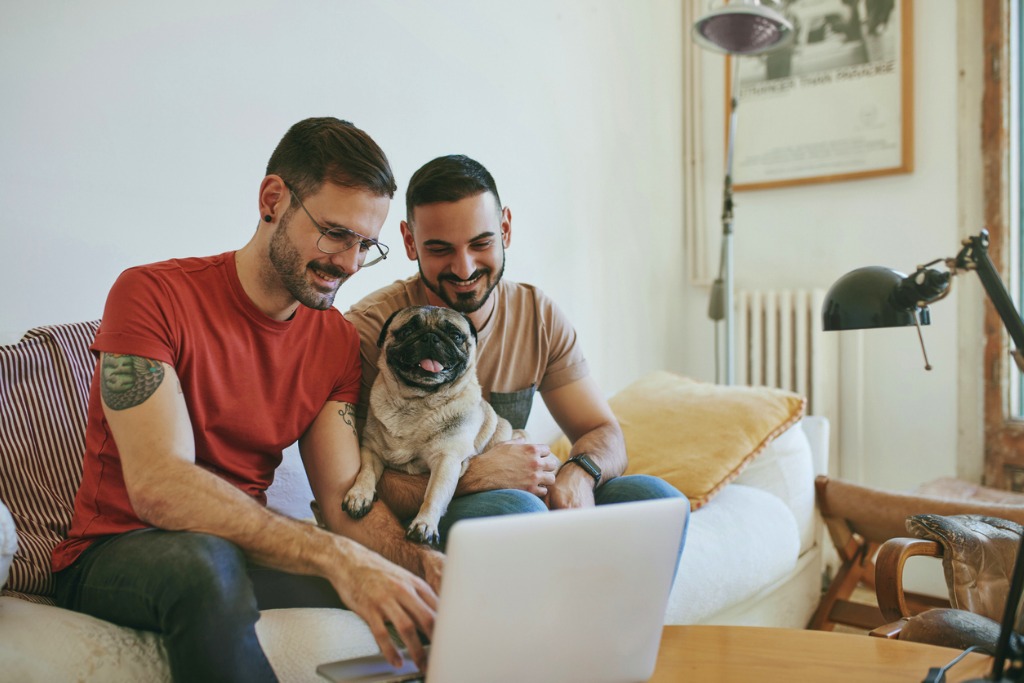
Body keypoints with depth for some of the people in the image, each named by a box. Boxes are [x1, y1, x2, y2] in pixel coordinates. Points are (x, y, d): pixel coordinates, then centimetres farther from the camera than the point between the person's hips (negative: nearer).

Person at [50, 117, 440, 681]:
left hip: (245, 553, 4)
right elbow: (158, 486, -28)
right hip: (114, 554, -3)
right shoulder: (152, 295, -15)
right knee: (207, 561, -37)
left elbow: (346, 501, -5)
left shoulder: (338, 341, 1)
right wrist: (334, 557, -39)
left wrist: (421, 562, -26)